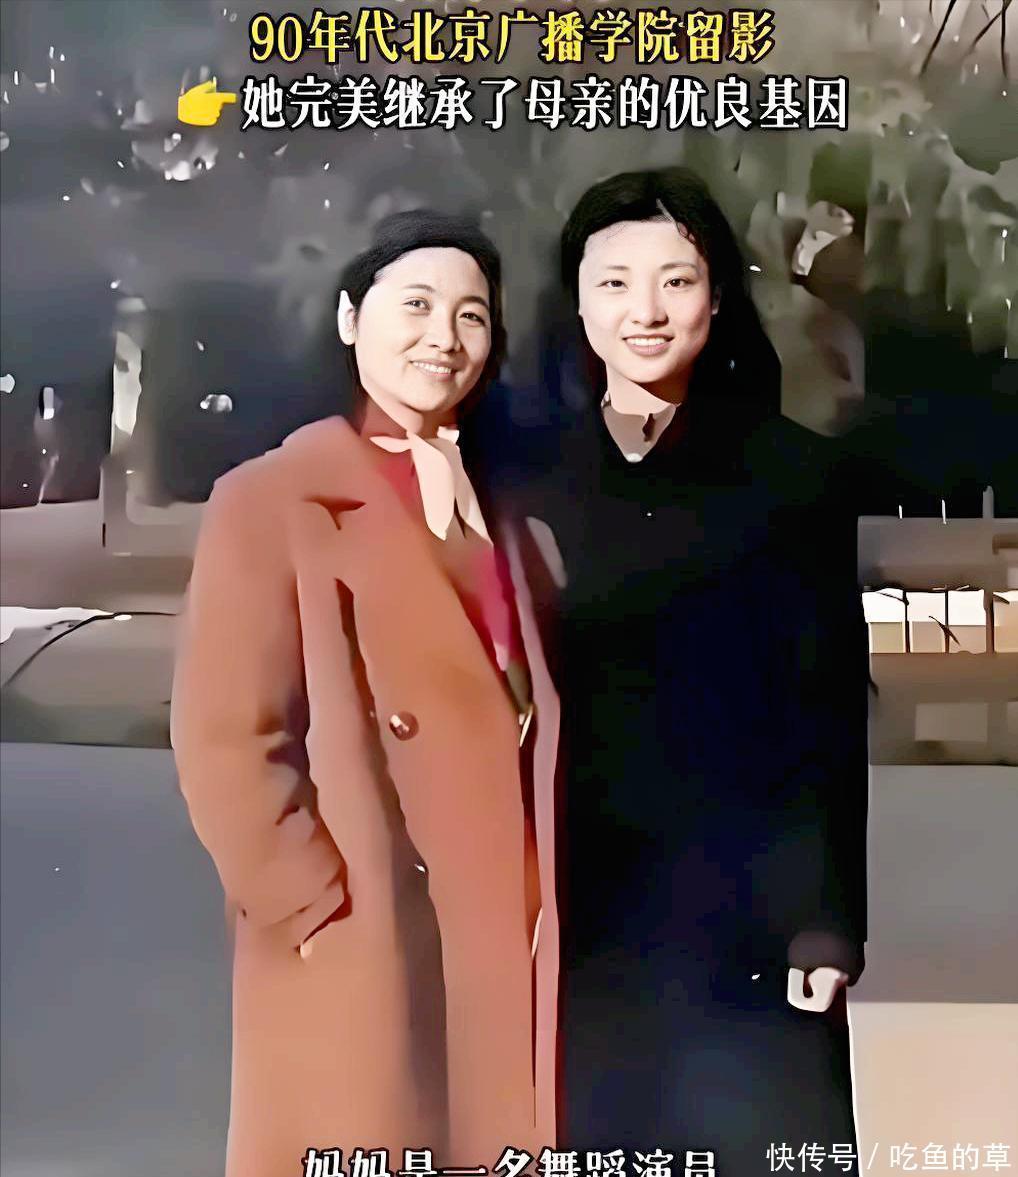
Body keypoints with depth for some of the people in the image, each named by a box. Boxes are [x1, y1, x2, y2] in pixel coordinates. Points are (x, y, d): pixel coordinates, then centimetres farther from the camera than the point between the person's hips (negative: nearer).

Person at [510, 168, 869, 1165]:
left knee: (760, 1139, 7)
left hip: (746, 902, -2)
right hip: (582, 904, 2)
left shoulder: (793, 472, -2)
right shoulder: (536, 477, 3)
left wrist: (827, 921, -7)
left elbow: (830, 712, -3)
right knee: (597, 1134, 13)